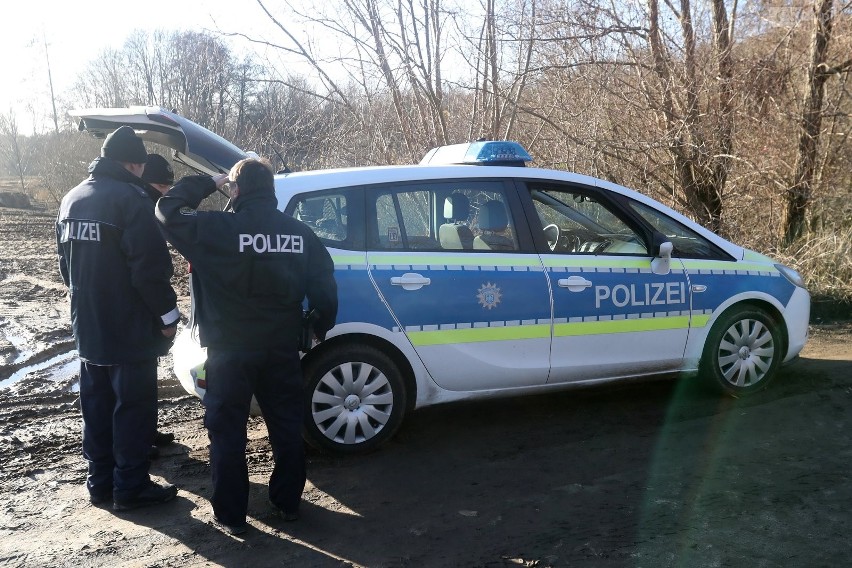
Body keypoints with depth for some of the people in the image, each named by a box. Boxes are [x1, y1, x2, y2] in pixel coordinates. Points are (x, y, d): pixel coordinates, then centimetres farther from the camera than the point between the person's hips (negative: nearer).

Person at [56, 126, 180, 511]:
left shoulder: (72, 199, 10)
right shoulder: (130, 199, -18)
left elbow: (66, 266, 18)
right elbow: (150, 267, -21)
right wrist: (168, 314, -10)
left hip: (88, 330, 8)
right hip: (130, 331, -8)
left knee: (97, 407, 16)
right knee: (133, 410, 3)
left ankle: (100, 482, 27)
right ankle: (130, 488, 12)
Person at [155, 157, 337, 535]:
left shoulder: (219, 228, -12)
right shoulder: (300, 233, 1)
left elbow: (167, 210, -2)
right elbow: (324, 288, 2)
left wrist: (209, 182, 6)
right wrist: (321, 327, 17)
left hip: (230, 351, -4)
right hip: (282, 349, 4)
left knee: (227, 432, 9)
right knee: (287, 427, 16)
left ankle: (230, 514, 17)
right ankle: (288, 503, 28)